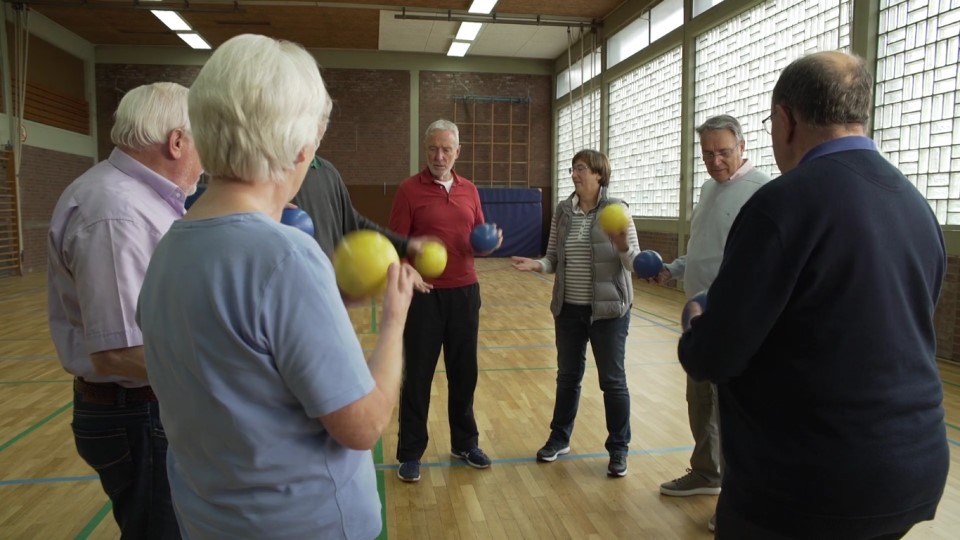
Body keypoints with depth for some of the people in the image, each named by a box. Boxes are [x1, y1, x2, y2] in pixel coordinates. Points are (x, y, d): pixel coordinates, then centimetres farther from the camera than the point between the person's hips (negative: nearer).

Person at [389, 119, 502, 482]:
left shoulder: (469, 190, 8)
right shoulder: (410, 189, -6)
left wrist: (489, 243, -6)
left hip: (465, 292, 4)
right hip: (424, 293, -4)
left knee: (464, 372, 14)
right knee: (417, 375, 5)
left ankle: (465, 444, 31)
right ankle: (410, 454, 20)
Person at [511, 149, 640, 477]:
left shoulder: (616, 209, -8)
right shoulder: (562, 211, 3)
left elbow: (634, 262, -8)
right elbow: (553, 259, 5)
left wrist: (623, 247, -29)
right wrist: (537, 265, -15)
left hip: (608, 309, -4)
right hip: (568, 308, 4)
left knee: (612, 379, 6)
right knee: (567, 376, 16)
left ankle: (619, 449, 22)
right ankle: (559, 438, 33)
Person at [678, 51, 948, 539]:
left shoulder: (785, 201, -19)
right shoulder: (916, 205, 6)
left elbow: (713, 356, -20)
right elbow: (900, 339, 14)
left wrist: (695, 332, 3)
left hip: (806, 484, -7)